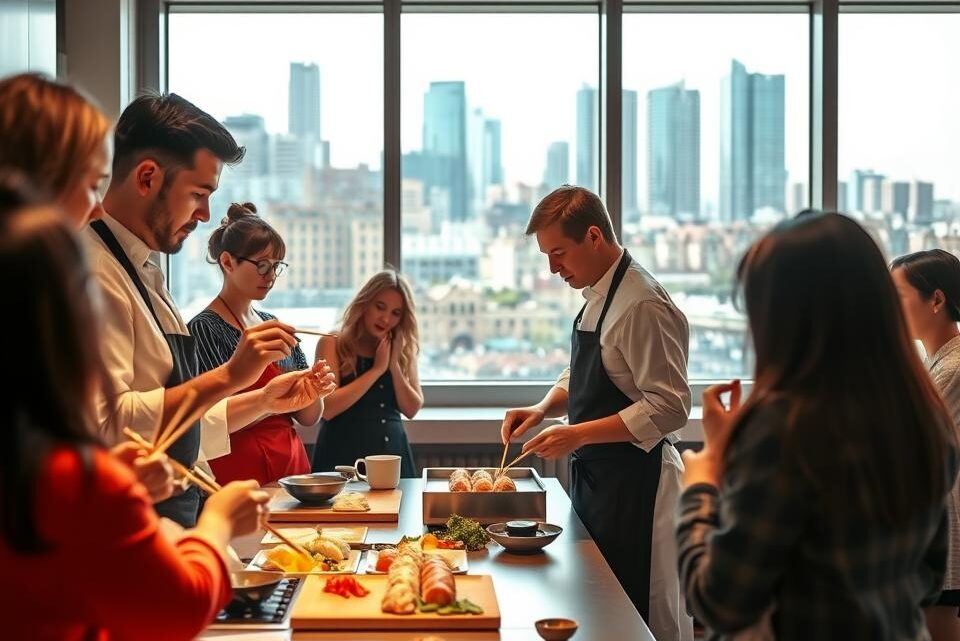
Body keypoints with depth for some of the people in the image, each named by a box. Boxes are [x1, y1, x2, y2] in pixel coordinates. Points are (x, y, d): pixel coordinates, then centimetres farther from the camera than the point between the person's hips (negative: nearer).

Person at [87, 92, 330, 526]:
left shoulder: (143, 269, 14)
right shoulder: (94, 271, -16)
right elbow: (108, 427, -26)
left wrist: (264, 401, 11)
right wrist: (228, 376, -24)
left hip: (169, 517, 9)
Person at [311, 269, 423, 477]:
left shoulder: (403, 349, 8)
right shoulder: (333, 344, -5)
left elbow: (412, 409, 3)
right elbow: (327, 409, -16)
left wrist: (394, 366, -10)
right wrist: (377, 369, -14)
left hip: (393, 453, 4)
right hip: (345, 455, -4)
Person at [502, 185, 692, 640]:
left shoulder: (643, 305, -19)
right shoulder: (596, 298, 9)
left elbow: (669, 408, -22)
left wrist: (579, 434, -23)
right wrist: (543, 408, 3)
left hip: (633, 481, -9)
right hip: (596, 475, 9)